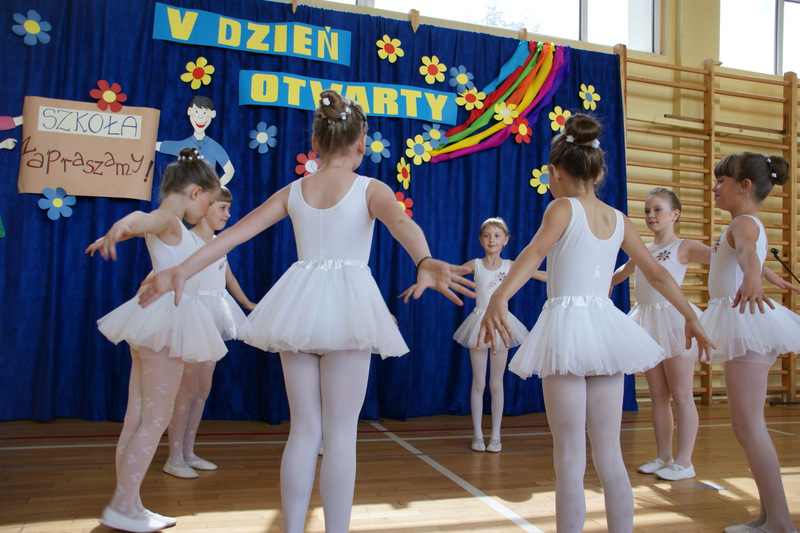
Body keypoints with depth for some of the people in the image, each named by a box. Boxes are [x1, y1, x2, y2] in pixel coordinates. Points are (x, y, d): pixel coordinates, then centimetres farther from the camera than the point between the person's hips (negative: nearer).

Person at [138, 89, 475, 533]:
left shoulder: (292, 191, 10)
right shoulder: (371, 189, -1)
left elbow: (234, 233, 6)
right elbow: (401, 222, -23)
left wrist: (180, 271, 7)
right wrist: (426, 262, -41)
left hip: (299, 306, 4)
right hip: (347, 306, -4)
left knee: (304, 429, 13)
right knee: (340, 432, 5)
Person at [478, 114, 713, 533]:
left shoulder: (563, 207, -5)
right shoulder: (619, 220, 11)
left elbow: (535, 251, -25)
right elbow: (658, 274, 17)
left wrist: (499, 297, -39)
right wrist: (690, 317, 28)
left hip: (567, 328, -6)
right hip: (605, 329, 6)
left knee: (570, 459, 2)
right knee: (609, 456, 15)